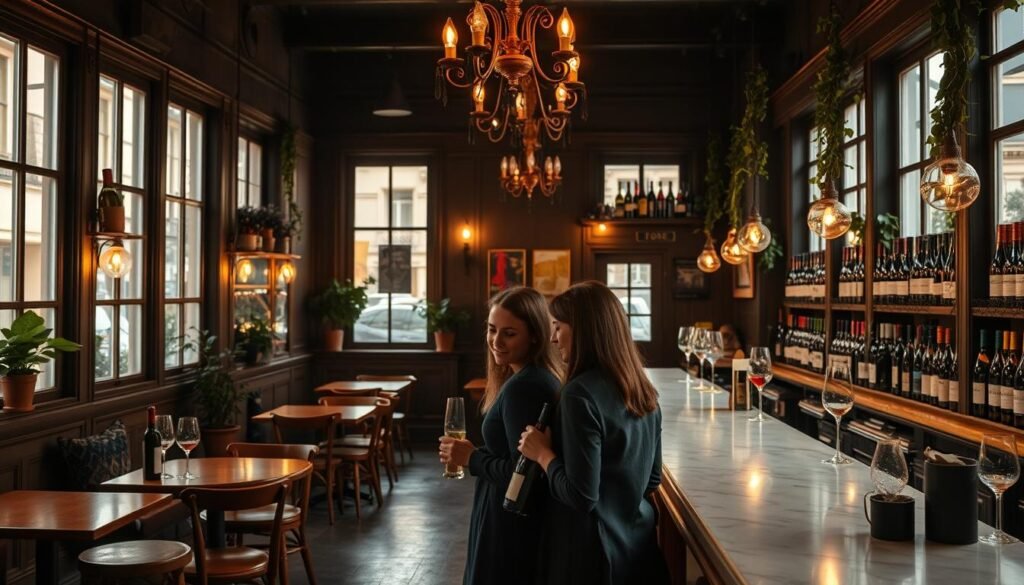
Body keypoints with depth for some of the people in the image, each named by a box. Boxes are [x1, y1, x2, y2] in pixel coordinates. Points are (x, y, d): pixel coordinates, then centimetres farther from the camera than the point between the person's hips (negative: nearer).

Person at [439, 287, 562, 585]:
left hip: (512, 528, -9)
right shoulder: (545, 378, 6)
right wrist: (479, 454, 8)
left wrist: (471, 457, -14)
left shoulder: (521, 387, -23)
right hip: (525, 521, 9)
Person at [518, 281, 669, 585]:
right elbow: (652, 479, 11)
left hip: (592, 552, -7)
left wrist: (543, 454, -9)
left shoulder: (581, 394, -21)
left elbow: (581, 495, -22)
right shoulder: (642, 390, 2)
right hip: (638, 545, 7)